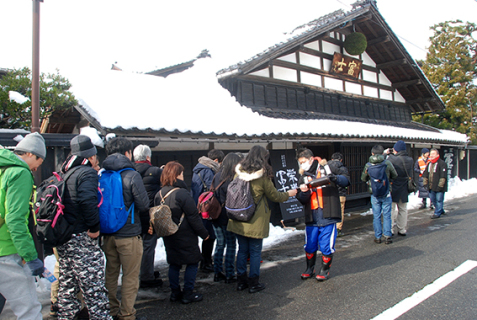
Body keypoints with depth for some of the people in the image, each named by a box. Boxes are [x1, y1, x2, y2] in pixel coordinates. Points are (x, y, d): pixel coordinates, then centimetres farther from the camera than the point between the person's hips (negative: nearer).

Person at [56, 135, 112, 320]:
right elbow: (87, 200, -30)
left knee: (67, 285, 20)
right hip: (81, 238, -9)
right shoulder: (87, 173, -14)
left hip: (63, 239, 9)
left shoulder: (65, 173, 14)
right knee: (93, 286, -2)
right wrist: (94, 227, -21)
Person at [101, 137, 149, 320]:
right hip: (129, 233, -6)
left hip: (107, 234, 6)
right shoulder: (132, 175, -16)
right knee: (130, 277, 8)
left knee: (110, 274, 19)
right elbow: (144, 205, -15)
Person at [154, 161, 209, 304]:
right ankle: (188, 294, 13)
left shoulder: (159, 194, 1)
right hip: (186, 237, -7)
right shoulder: (182, 194, -22)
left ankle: (175, 292, 26)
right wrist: (204, 233, -7)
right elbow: (194, 217, -17)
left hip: (168, 237, 7)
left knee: (174, 264, 17)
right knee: (192, 263, 8)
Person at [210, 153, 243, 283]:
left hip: (215, 217, 7)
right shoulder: (230, 180, -19)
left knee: (220, 244, 17)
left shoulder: (216, 177, 4)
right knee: (231, 245, 6)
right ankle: (230, 275, 12)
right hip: (227, 218, -7)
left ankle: (217, 273, 24)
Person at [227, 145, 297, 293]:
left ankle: (241, 281, 23)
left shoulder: (239, 173, 0)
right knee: (255, 252, 8)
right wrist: (288, 194, 16)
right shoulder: (263, 176, -14)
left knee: (242, 250, 15)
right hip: (255, 221, -5)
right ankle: (253, 283, 17)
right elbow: (274, 196, -2)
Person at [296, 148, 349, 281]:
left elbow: (345, 181, -7)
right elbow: (302, 200, 7)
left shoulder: (326, 169, -1)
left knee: (326, 246, 3)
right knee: (310, 246, 12)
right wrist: (304, 192, -15)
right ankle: (309, 269, 32)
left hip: (328, 216, -4)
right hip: (312, 218, 4)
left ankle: (325, 269, 25)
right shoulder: (303, 177, 11)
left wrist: (334, 178, -27)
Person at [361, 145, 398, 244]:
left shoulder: (368, 165, -6)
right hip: (386, 193, -1)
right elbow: (395, 176, 3)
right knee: (387, 215, 7)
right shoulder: (387, 163, -9)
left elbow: (363, 179, 5)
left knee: (376, 216, 9)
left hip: (374, 194, 1)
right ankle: (387, 236, 8)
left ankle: (377, 237, 13)